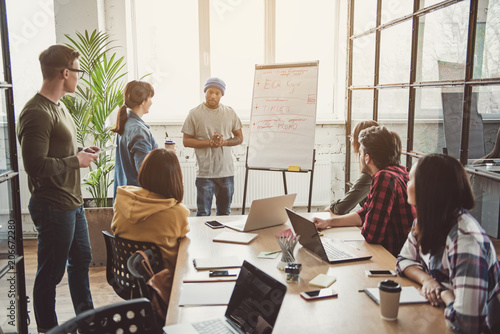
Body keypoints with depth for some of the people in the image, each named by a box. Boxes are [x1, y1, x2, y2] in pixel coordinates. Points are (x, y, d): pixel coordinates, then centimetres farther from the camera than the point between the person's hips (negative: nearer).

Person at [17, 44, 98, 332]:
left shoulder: (59, 106, 13)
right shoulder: (37, 112, -20)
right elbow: (36, 165, -26)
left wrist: (80, 153, 5)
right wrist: (76, 161, -16)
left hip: (73, 202, 11)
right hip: (53, 206, -10)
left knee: (81, 260, 22)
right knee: (51, 273, 5)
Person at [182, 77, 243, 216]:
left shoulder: (230, 113, 7)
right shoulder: (195, 114, -1)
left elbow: (239, 138, 10)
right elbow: (186, 141, -2)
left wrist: (224, 142, -10)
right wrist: (209, 142, -14)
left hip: (226, 172, 3)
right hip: (204, 172, -3)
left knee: (224, 212, 14)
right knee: (203, 213, 0)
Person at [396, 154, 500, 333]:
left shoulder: (467, 241, -31)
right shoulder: (426, 222, -6)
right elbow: (404, 259, 7)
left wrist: (443, 292, -17)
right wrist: (426, 279, -12)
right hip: (438, 314, 7)